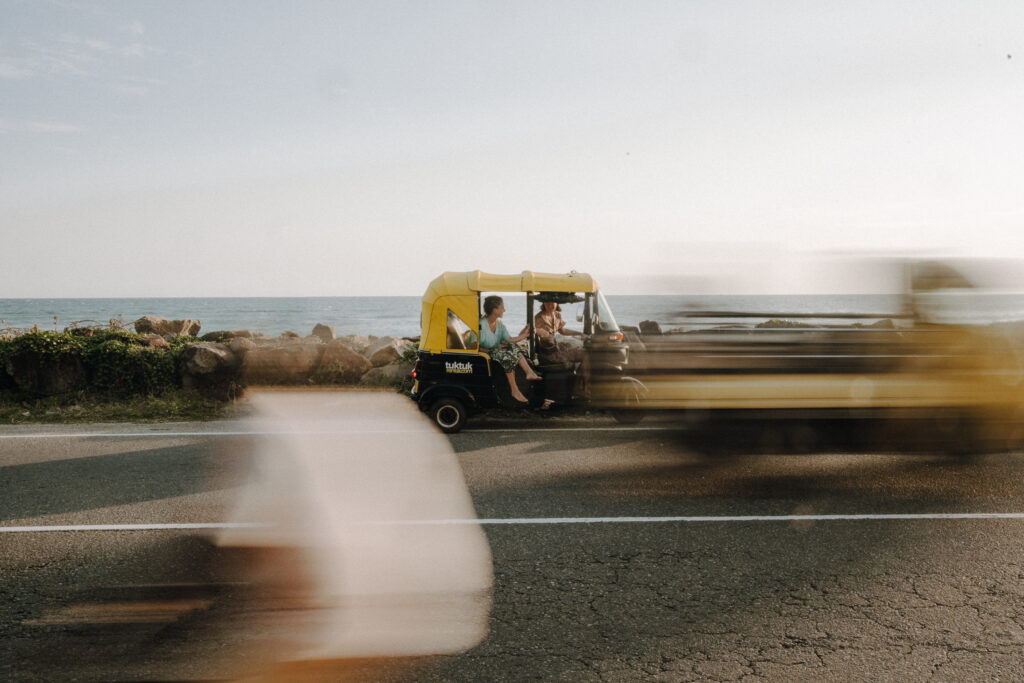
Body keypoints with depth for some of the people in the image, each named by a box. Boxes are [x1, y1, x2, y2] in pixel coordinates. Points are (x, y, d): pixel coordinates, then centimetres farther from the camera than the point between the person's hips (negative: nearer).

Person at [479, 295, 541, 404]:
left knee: (512, 346, -20)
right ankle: (514, 391, -28)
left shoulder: (499, 323, 8)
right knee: (507, 357, -31)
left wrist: (521, 337, -16)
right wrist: (491, 351, -23)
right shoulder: (481, 325, -17)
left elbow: (508, 340, 0)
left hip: (497, 352, 7)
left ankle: (529, 372, -29)